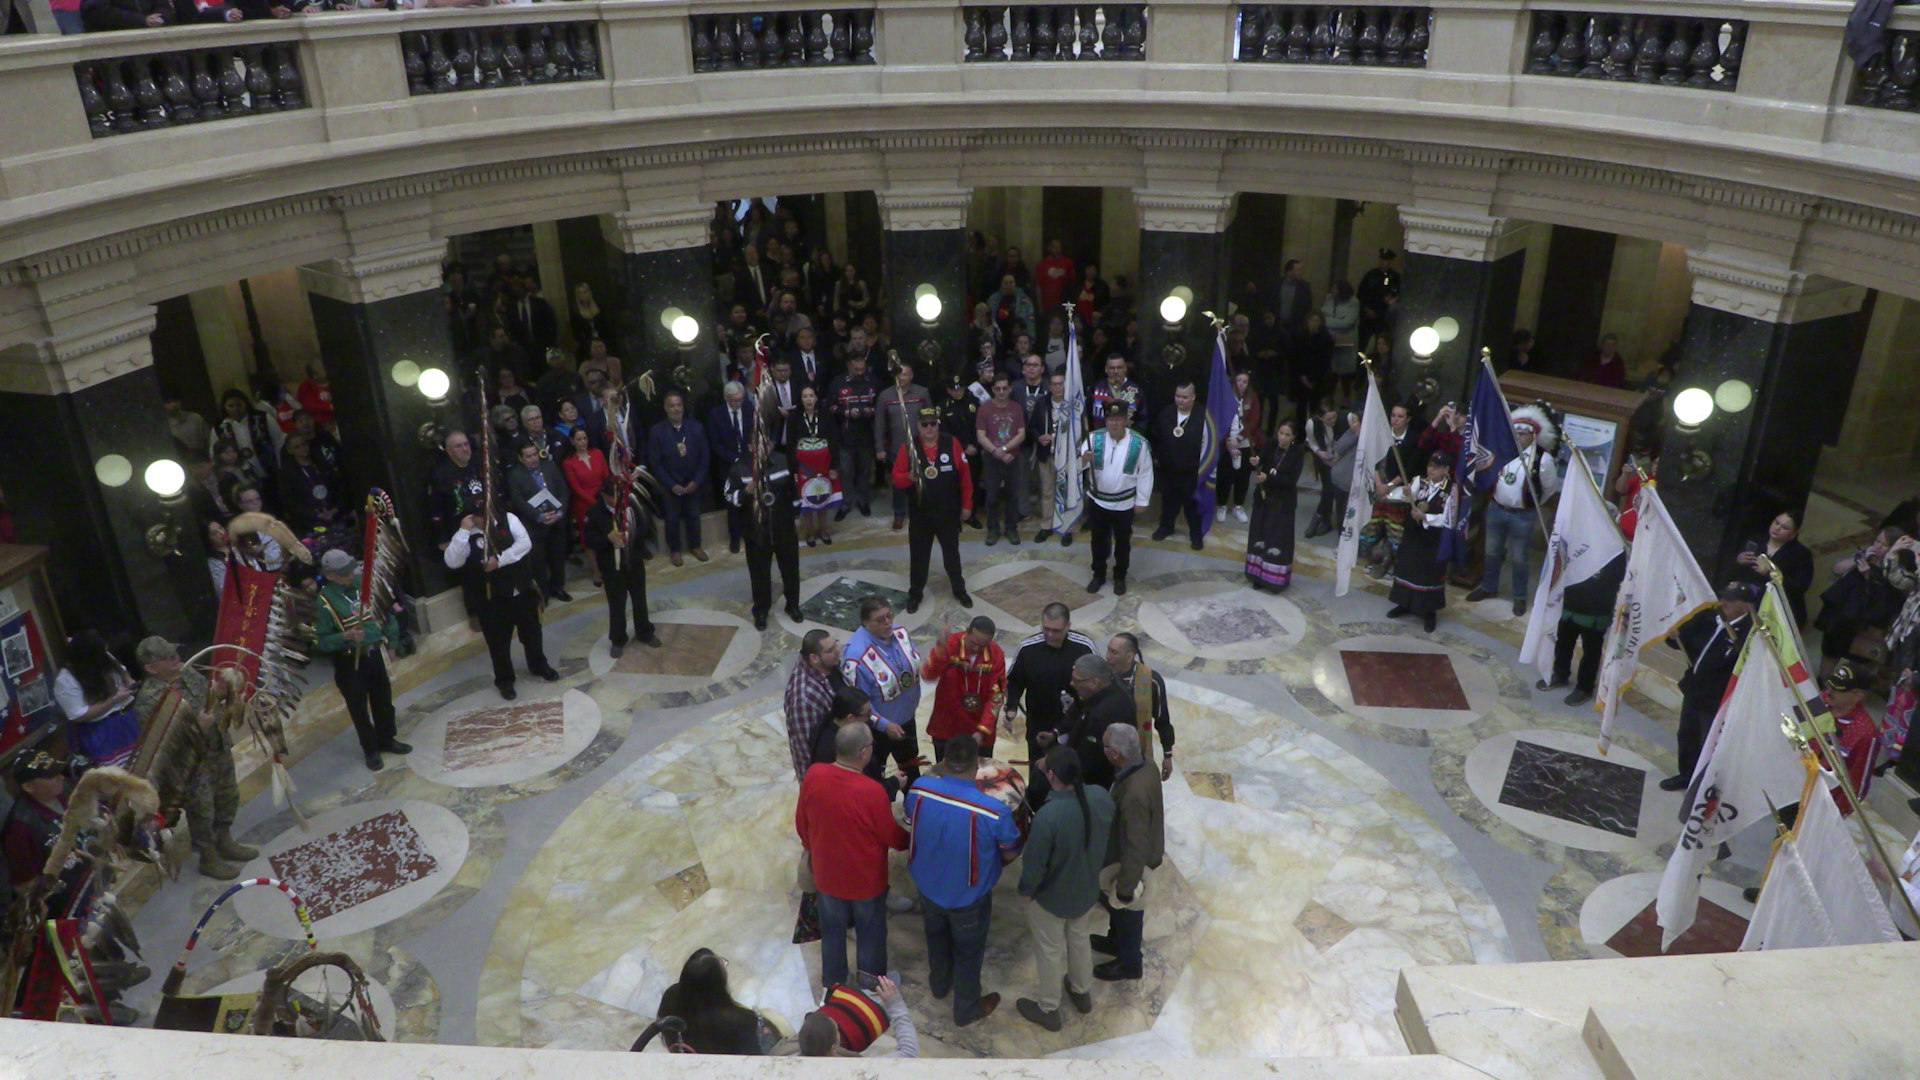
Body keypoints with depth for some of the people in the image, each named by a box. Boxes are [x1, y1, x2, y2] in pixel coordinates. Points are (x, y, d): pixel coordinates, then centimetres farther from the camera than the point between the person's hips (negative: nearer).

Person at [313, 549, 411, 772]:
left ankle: (387, 739, 40)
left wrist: (390, 639, 5)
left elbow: (386, 612, 9)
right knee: (359, 707, 9)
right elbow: (321, 641, -16)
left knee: (383, 700, 20)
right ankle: (371, 749, 27)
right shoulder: (324, 602, -19)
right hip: (350, 662, -5)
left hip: (376, 654, 5)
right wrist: (345, 637, -32)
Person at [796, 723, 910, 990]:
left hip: (827, 873, 4)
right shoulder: (872, 791, -32)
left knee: (832, 932, 25)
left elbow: (801, 821, -3)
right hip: (866, 878, -3)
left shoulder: (813, 775, -20)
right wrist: (911, 840, 8)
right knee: (870, 936, 21)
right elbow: (892, 836, -15)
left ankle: (833, 986, 45)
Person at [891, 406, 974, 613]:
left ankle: (959, 590, 31)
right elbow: (896, 478, -7)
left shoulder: (952, 444, -6)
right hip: (920, 513, 0)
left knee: (951, 553, 14)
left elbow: (965, 475, -2)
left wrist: (966, 504, -1)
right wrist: (909, 477, -30)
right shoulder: (908, 447, -6)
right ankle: (915, 594, 24)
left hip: (948, 512, 0)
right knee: (918, 555, 9)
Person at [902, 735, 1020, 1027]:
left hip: (928, 886, 4)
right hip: (968, 897, -4)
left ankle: (939, 984, 60)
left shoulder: (919, 789, -25)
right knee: (968, 951, 24)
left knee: (937, 936, 33)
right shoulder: (994, 810, -35)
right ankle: (967, 1009, 47)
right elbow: (1010, 854, -15)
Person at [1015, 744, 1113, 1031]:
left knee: (1050, 951, 19)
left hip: (1052, 897, -5)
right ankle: (1082, 993, 53)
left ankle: (1047, 1009, 41)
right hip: (1087, 889, 5)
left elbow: (1034, 865, -24)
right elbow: (1108, 840, -1)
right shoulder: (1102, 797, -20)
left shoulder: (1047, 816, -38)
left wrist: (1026, 889, -5)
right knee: (1081, 939, 30)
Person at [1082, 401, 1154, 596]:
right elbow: (1076, 465, -11)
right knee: (1099, 540, 16)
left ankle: (1120, 577, 33)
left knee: (1123, 542, 15)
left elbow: (1145, 474, -6)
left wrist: (1141, 501, -3)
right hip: (1097, 500, 1)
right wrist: (1084, 459, -35)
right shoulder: (1094, 438, -11)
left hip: (1125, 503, -1)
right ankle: (1099, 575, 35)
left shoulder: (1138, 443, -14)